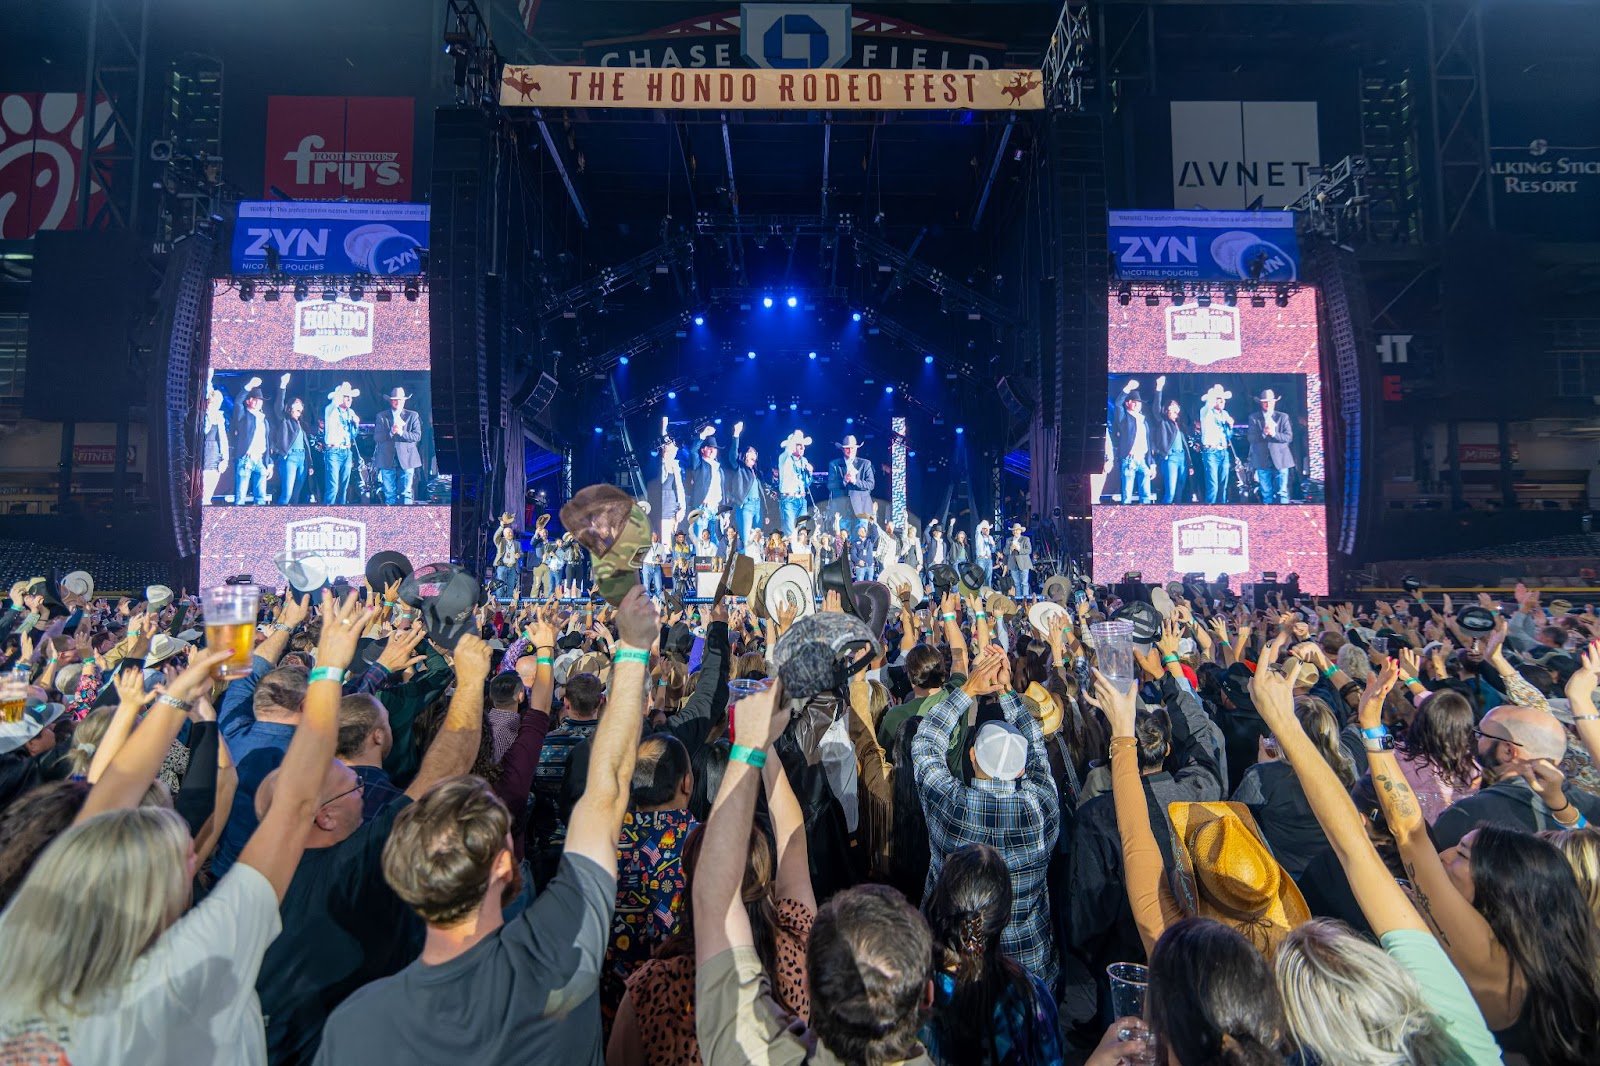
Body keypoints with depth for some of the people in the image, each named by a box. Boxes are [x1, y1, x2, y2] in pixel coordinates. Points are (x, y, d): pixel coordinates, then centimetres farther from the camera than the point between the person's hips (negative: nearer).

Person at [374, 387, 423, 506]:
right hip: (387, 460, 1)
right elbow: (376, 437, 1)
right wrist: (390, 432, -16)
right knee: (389, 493, 3)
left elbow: (417, 436, -2)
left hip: (406, 460, -1)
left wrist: (402, 433, -18)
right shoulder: (381, 417, 11)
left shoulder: (413, 416, 8)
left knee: (406, 493, -3)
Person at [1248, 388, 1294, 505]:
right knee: (1266, 494, 4)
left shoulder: (1283, 417, 7)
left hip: (1280, 460, 0)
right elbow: (1251, 438, -2)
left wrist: (1274, 434, -19)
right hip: (1263, 461, 1)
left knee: (1282, 493, -3)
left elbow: (1289, 437, -2)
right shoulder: (1254, 418, 7)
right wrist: (1263, 433, -21)